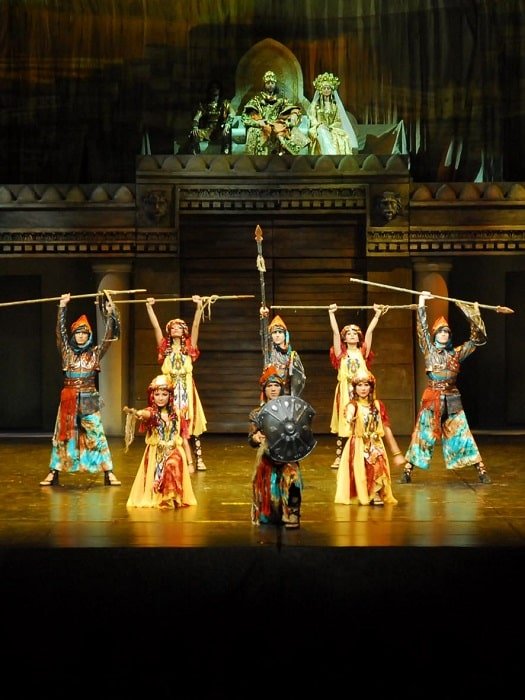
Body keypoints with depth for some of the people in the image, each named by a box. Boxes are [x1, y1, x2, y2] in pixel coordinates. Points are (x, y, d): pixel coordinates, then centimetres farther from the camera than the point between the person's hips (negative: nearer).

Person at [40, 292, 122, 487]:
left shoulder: (95, 353, 5)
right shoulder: (67, 352, 6)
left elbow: (109, 336, -4)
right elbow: (60, 331, -2)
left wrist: (110, 313, -12)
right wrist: (62, 307, -9)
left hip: (89, 400, -1)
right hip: (68, 398, 1)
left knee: (97, 436, -3)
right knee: (62, 435, 4)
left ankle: (109, 474, -2)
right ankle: (53, 474, 8)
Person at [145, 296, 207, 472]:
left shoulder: (189, 347, 8)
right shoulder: (165, 348, 8)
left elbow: (196, 326, -2)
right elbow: (156, 326, 2)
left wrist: (199, 307, -11)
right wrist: (149, 307, -4)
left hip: (187, 390, 0)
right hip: (171, 390, 0)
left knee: (191, 424, -1)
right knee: (179, 426, -2)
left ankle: (198, 459, 3)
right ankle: (189, 462, -2)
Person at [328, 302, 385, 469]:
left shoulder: (363, 353, 9)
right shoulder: (341, 353, 6)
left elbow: (369, 331, 5)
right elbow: (335, 332, 0)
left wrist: (377, 314, 2)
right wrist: (331, 313, -4)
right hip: (345, 391, -1)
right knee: (343, 424, -2)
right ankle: (338, 458, 0)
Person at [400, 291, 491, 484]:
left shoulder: (456, 353, 8)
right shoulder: (429, 350, 4)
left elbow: (478, 339, 9)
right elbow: (422, 329, -5)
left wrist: (475, 314, 3)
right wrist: (421, 304, -9)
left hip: (452, 401, 2)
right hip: (431, 399, -2)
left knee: (461, 435, 0)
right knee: (424, 435, -1)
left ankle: (481, 470, 0)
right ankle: (407, 470, 3)